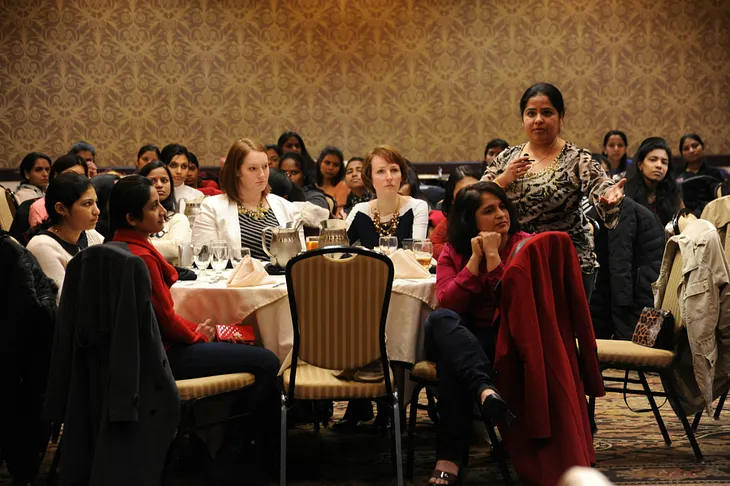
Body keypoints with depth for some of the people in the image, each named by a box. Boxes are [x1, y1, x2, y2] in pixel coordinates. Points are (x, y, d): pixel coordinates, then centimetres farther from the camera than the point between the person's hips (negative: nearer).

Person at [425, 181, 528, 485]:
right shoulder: (453, 252, 9)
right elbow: (447, 304, -8)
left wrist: (493, 257, -13)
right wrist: (475, 259, -12)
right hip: (459, 339, 3)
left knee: (452, 361, -37)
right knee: (440, 320, -35)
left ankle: (450, 459, -40)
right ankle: (486, 389, -54)